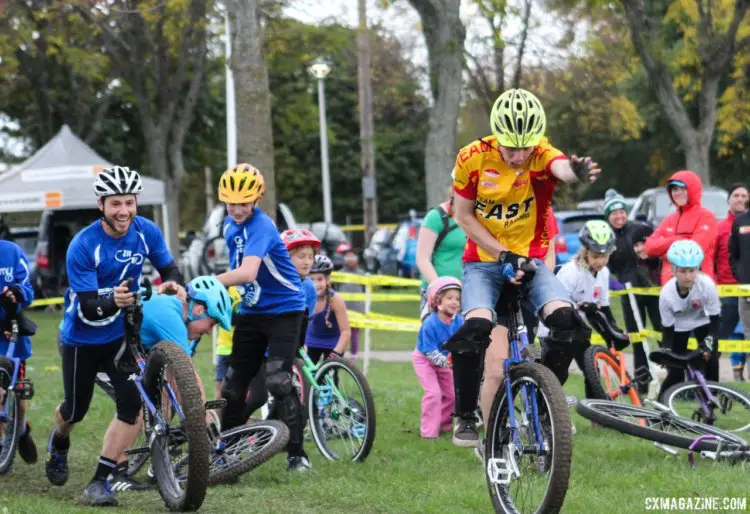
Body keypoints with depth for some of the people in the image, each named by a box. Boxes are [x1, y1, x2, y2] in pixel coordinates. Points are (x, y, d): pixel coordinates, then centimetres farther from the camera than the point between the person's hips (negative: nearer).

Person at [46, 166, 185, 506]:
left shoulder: (146, 232, -13)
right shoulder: (82, 246, -25)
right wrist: (113, 302, -47)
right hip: (83, 338, -2)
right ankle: (59, 443, 50)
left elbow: (168, 267, 1)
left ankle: (103, 478, -9)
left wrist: (173, 284, -23)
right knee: (76, 410, 14)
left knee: (132, 404, -17)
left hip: (121, 334, 2)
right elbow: (88, 308, -26)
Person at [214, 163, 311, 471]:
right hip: (251, 312, 8)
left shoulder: (261, 227, -23)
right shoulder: (230, 226, 4)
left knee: (279, 382, -18)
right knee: (233, 384, 6)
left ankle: (297, 454, -11)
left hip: (284, 309, -8)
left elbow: (247, 272, -38)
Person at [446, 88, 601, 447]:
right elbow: (464, 216, -5)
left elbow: (561, 167, -41)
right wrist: (503, 255, -15)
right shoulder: (473, 158, -14)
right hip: (483, 262, -1)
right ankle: (465, 416, -7)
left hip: (530, 261, 1)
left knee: (566, 321, -23)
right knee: (477, 327, -28)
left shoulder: (541, 155, -17)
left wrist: (577, 172, -66)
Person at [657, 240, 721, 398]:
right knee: (675, 373, -6)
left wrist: (708, 343, -37)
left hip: (703, 322, 0)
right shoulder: (667, 293, -32)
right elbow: (667, 328, -19)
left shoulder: (707, 285, -35)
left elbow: (714, 319, -24)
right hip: (679, 327, 0)